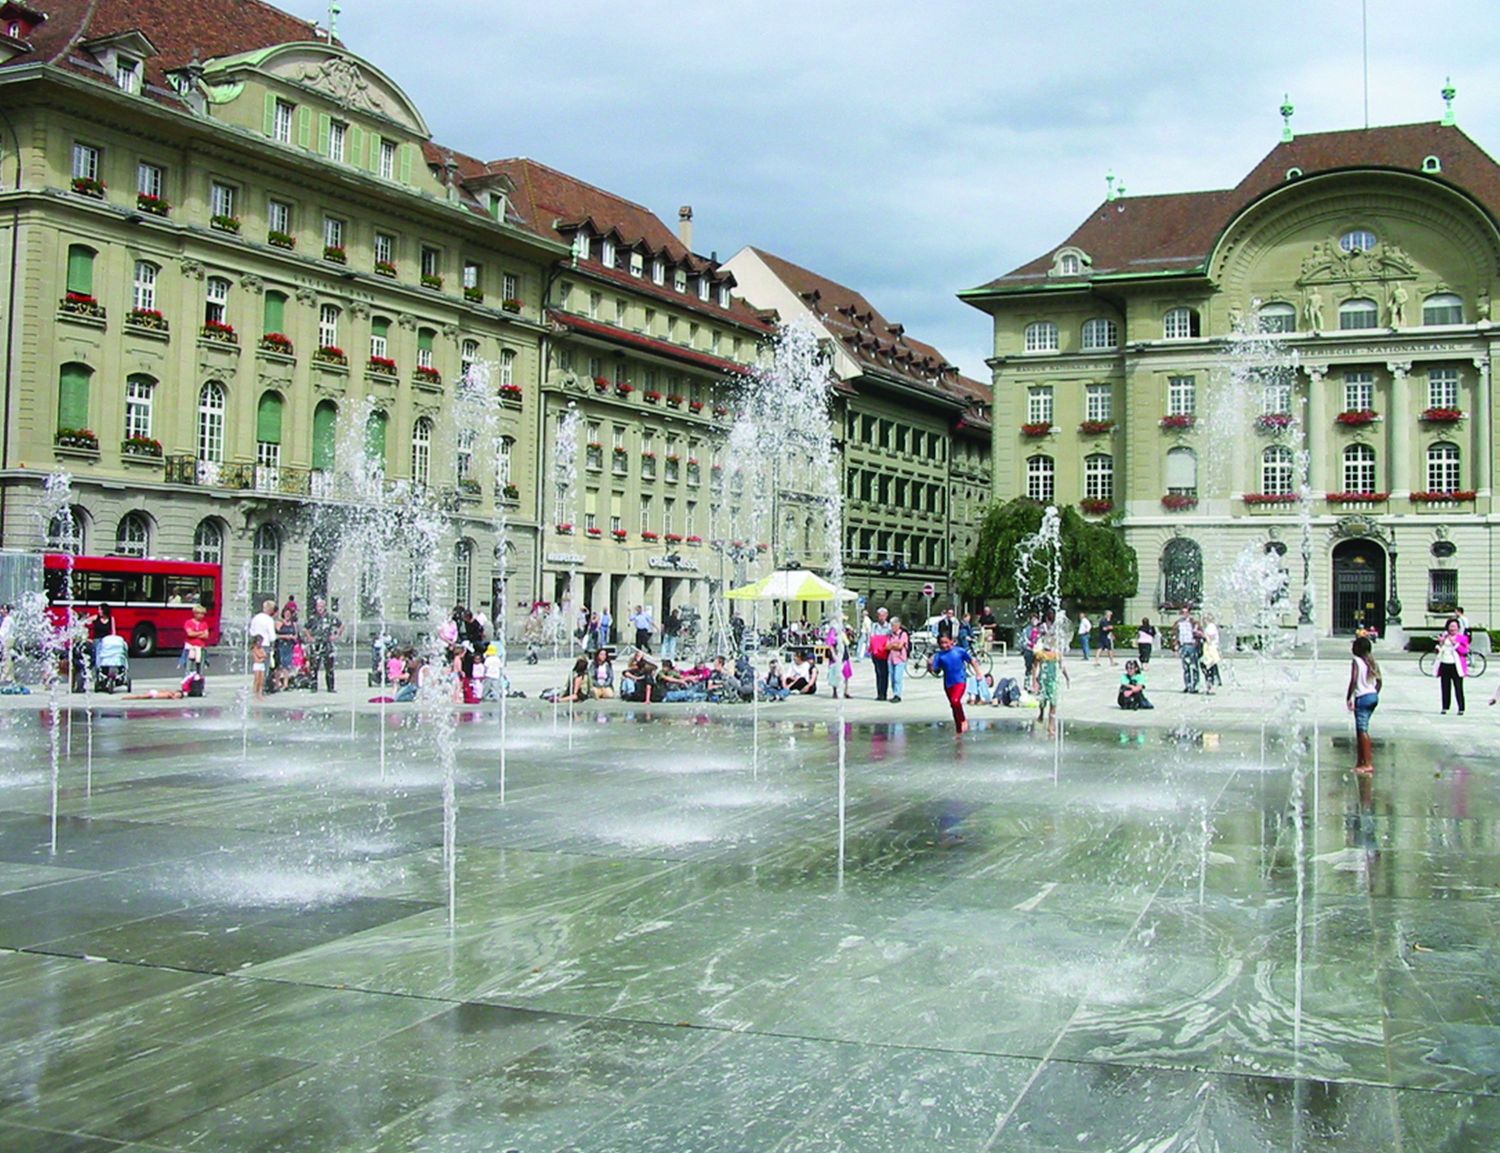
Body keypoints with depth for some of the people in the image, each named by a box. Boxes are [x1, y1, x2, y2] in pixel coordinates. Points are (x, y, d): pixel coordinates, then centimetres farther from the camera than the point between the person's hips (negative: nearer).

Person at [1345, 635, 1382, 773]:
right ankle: (1361, 761, 21)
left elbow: (1354, 681, -20)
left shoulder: (1356, 662, -12)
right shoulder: (1371, 661, 10)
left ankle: (1368, 764, -7)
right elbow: (1379, 681, 11)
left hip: (1362, 698, -8)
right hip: (1373, 696, 8)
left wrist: (1348, 698, -13)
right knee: (1361, 730, 16)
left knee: (1362, 730, -5)